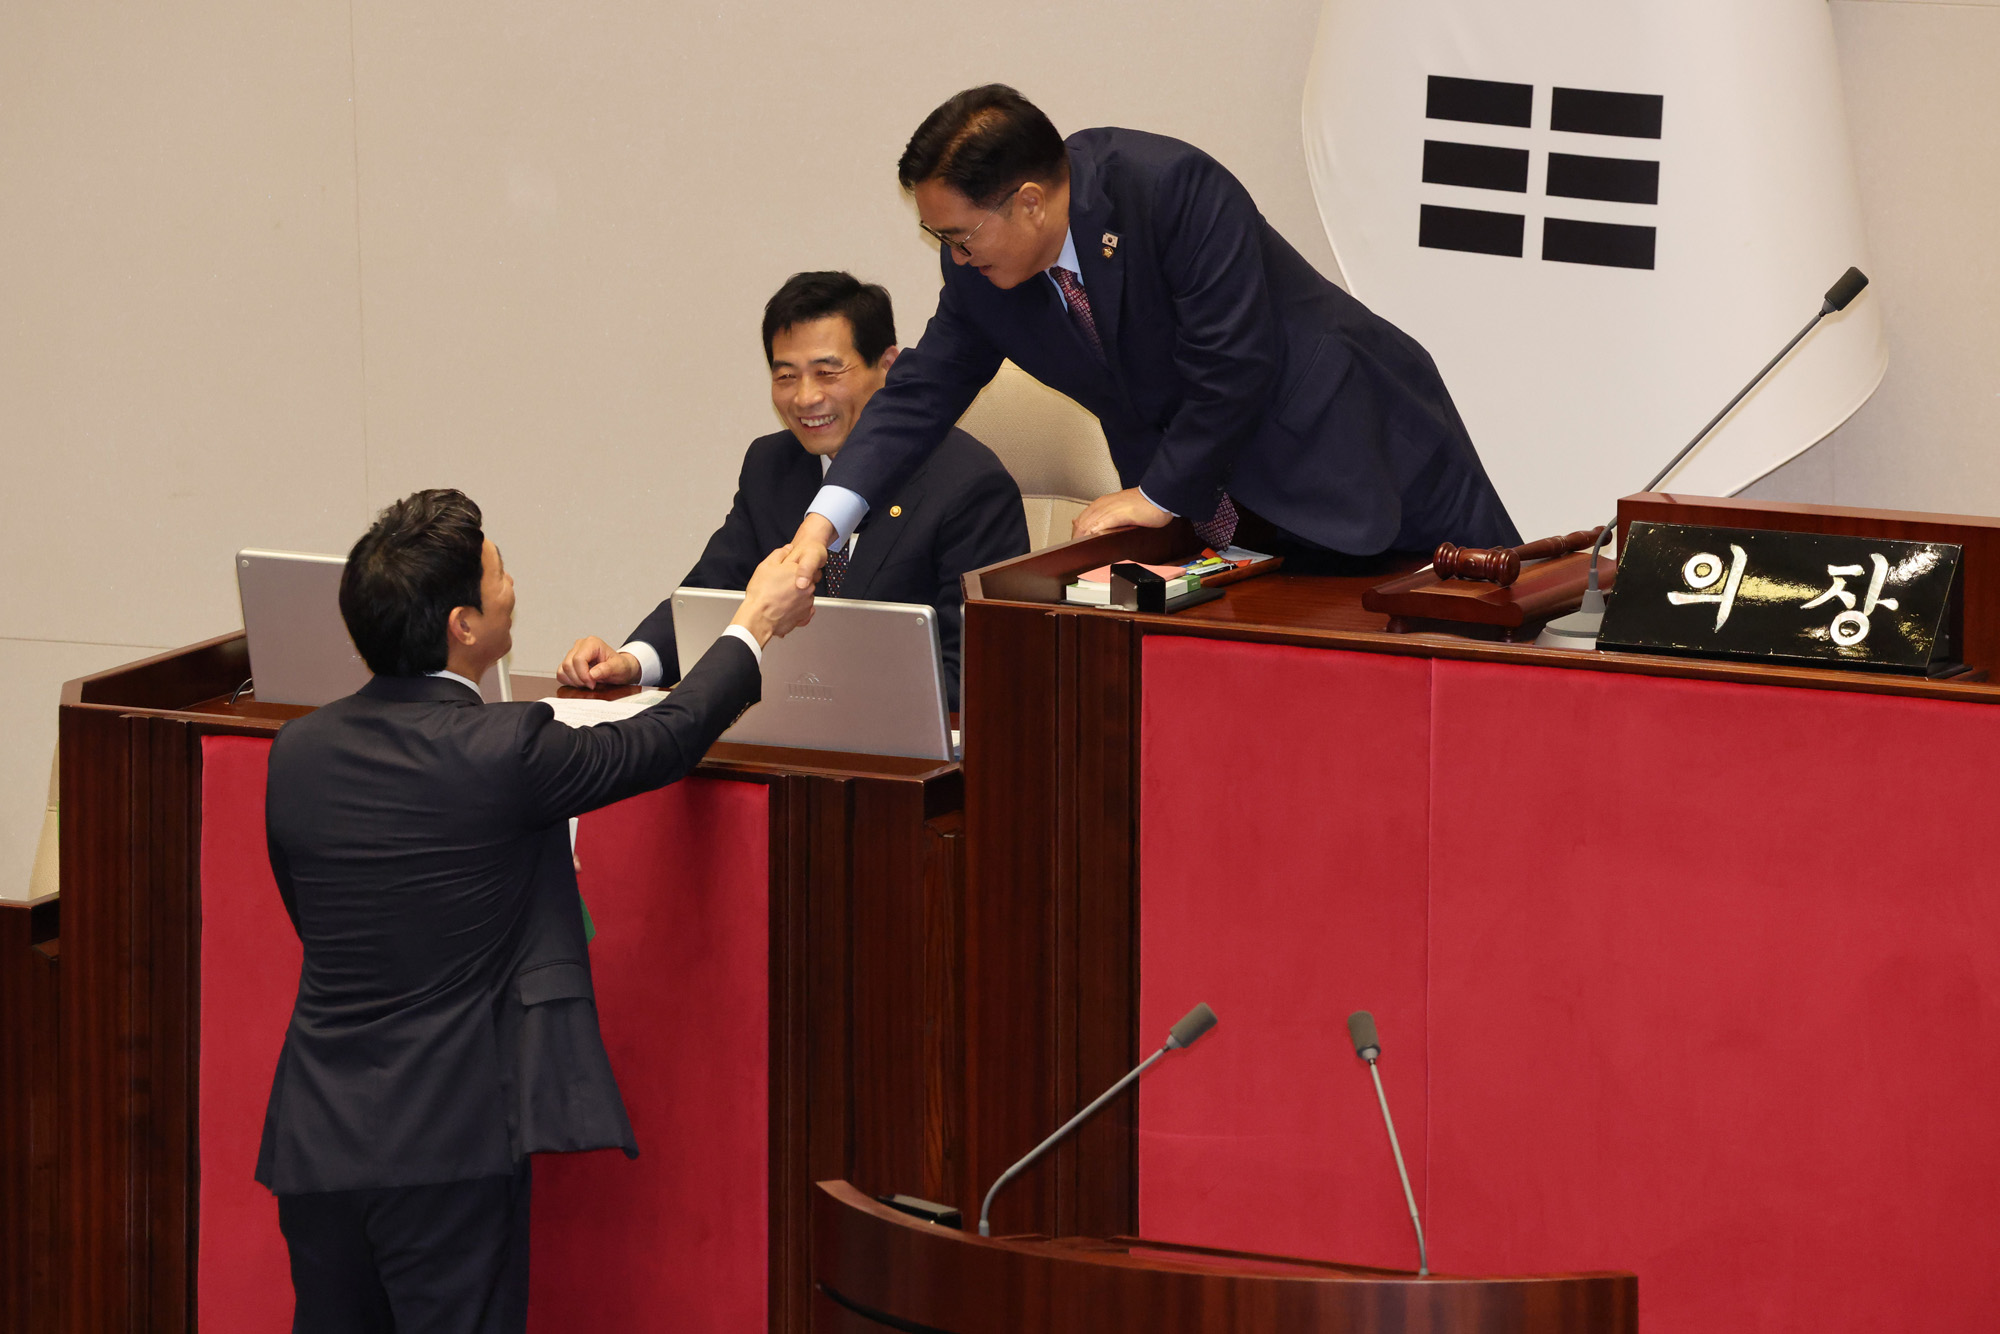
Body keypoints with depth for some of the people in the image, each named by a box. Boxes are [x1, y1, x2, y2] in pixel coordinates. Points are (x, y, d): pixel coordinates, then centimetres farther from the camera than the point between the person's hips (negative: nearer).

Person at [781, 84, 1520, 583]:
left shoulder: (1171, 186, -29)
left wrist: (1156, 497, -18)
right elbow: (924, 389, 3)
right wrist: (824, 519, -10)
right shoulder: (983, 271, -7)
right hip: (1210, 519, 6)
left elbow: (1233, 366, -28)